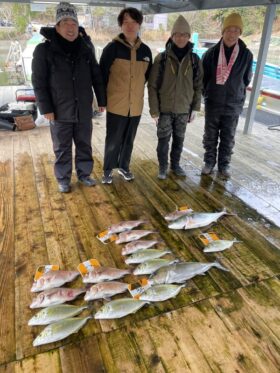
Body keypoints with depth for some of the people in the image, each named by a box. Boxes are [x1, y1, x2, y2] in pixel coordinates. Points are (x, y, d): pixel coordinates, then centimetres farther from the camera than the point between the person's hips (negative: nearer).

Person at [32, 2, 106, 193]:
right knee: (62, 148, 8)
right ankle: (63, 179, 25)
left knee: (85, 145, 14)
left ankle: (84, 174, 32)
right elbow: (39, 82, -7)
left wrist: (102, 100, 7)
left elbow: (97, 76, 9)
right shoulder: (44, 50, -6)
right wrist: (46, 108, -11)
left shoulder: (86, 49, 3)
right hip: (60, 111, -3)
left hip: (84, 110, 3)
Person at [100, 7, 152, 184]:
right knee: (113, 141, 4)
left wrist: (136, 89, 16)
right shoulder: (112, 47, -8)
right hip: (116, 104, -4)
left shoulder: (146, 50, 4)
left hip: (136, 105, 4)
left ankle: (124, 167, 34)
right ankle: (108, 170, 24)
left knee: (129, 140, 15)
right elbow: (102, 74, -4)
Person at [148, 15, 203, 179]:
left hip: (184, 109, 2)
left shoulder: (195, 59, -1)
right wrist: (154, 110, -9)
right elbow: (152, 86, -6)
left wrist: (195, 108, 3)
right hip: (165, 109, -2)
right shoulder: (162, 58, -8)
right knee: (164, 140, 5)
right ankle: (163, 167, 24)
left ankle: (175, 164, 33)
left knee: (179, 139, 13)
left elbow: (198, 86, 6)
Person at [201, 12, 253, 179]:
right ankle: (209, 162, 24)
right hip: (213, 103, 0)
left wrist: (236, 94, 10)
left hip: (233, 105, 0)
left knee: (228, 138, 8)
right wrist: (208, 94, 7)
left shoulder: (246, 54, -3)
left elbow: (246, 79, 9)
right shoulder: (212, 52, -5)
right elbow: (203, 76, 5)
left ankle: (224, 165, 22)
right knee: (210, 136, 8)